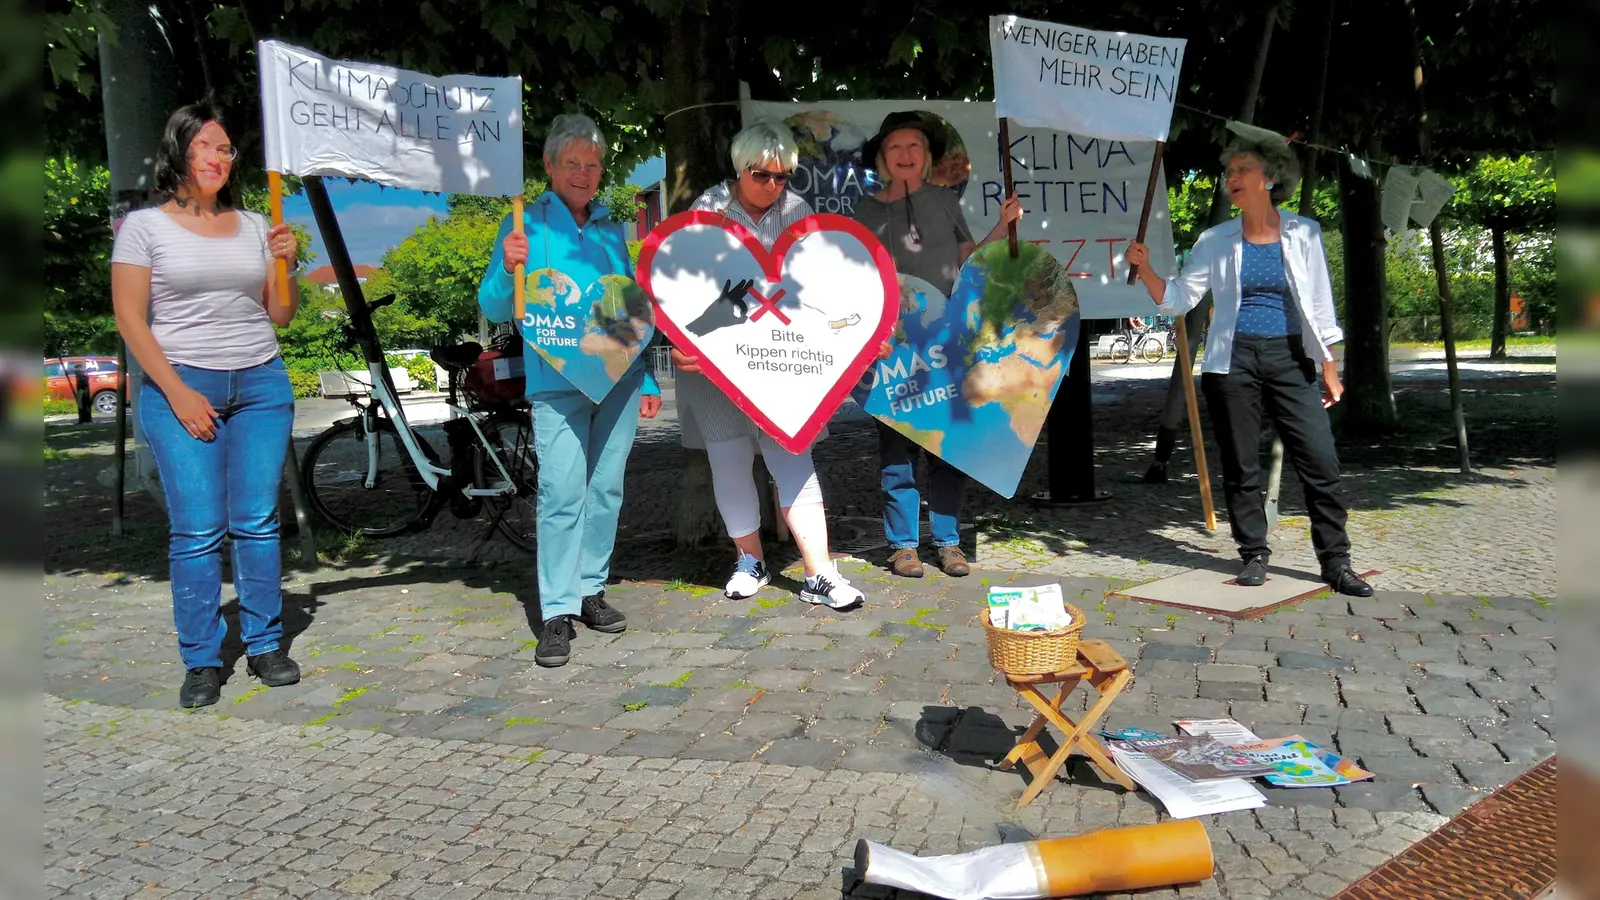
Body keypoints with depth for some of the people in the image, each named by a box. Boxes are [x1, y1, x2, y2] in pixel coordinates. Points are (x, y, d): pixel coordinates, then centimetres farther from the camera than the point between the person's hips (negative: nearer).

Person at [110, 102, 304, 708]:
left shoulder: (254, 227, 12)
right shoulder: (145, 226, 3)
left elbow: (281, 316, 14)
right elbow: (129, 318, -2)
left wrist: (285, 265, -4)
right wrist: (178, 392, -10)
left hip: (261, 385, 3)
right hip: (181, 387, -3)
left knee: (257, 522, 3)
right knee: (197, 530, -5)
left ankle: (264, 646, 14)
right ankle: (201, 662, 5)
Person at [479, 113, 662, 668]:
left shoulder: (611, 229, 14)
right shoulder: (526, 226, 1)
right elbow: (496, 310, -2)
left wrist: (647, 380, 14)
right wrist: (508, 270, -23)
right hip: (557, 384, -4)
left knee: (606, 489, 8)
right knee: (562, 493, -10)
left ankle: (591, 590, 20)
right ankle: (557, 612, -3)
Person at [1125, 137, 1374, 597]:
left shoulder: (1303, 233, 5)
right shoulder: (1216, 241, 5)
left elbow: (1320, 302, 7)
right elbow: (1179, 299, 3)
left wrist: (1329, 365, 5)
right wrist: (1145, 269, -14)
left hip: (1291, 359, 0)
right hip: (1233, 361, 0)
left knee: (1320, 460, -5)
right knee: (1240, 467, 4)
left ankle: (1336, 562, 4)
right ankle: (1254, 555, 17)